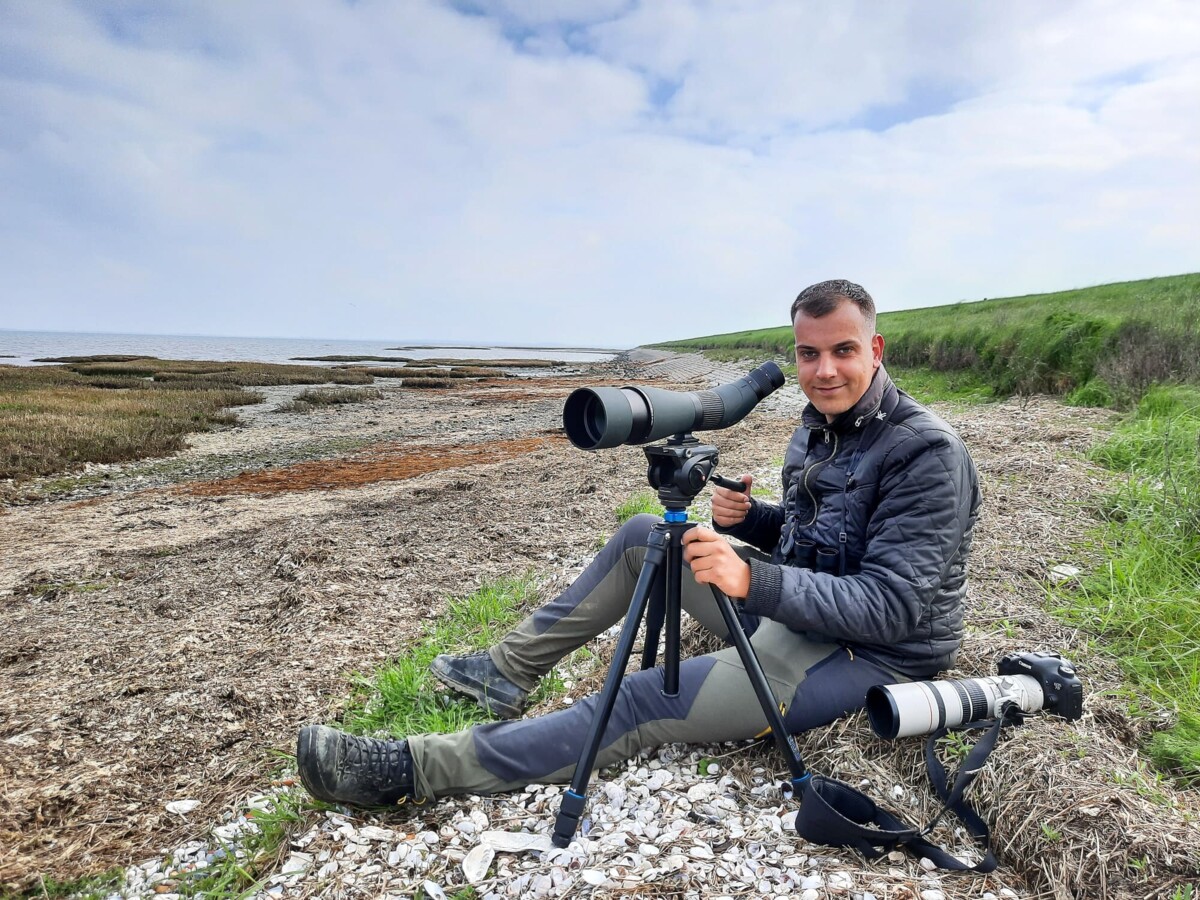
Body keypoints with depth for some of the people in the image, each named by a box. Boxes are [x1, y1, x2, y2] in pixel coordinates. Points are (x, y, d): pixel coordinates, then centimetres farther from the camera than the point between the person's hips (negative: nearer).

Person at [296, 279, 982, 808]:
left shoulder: (926, 452, -21)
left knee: (649, 703, -22)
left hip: (868, 653, -8)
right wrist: (749, 520, -8)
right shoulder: (819, 427, 6)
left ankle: (412, 770, -16)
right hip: (792, 613, 8)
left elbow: (893, 607, -28)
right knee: (645, 537, 4)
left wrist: (756, 582, -40)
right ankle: (510, 670, 10)